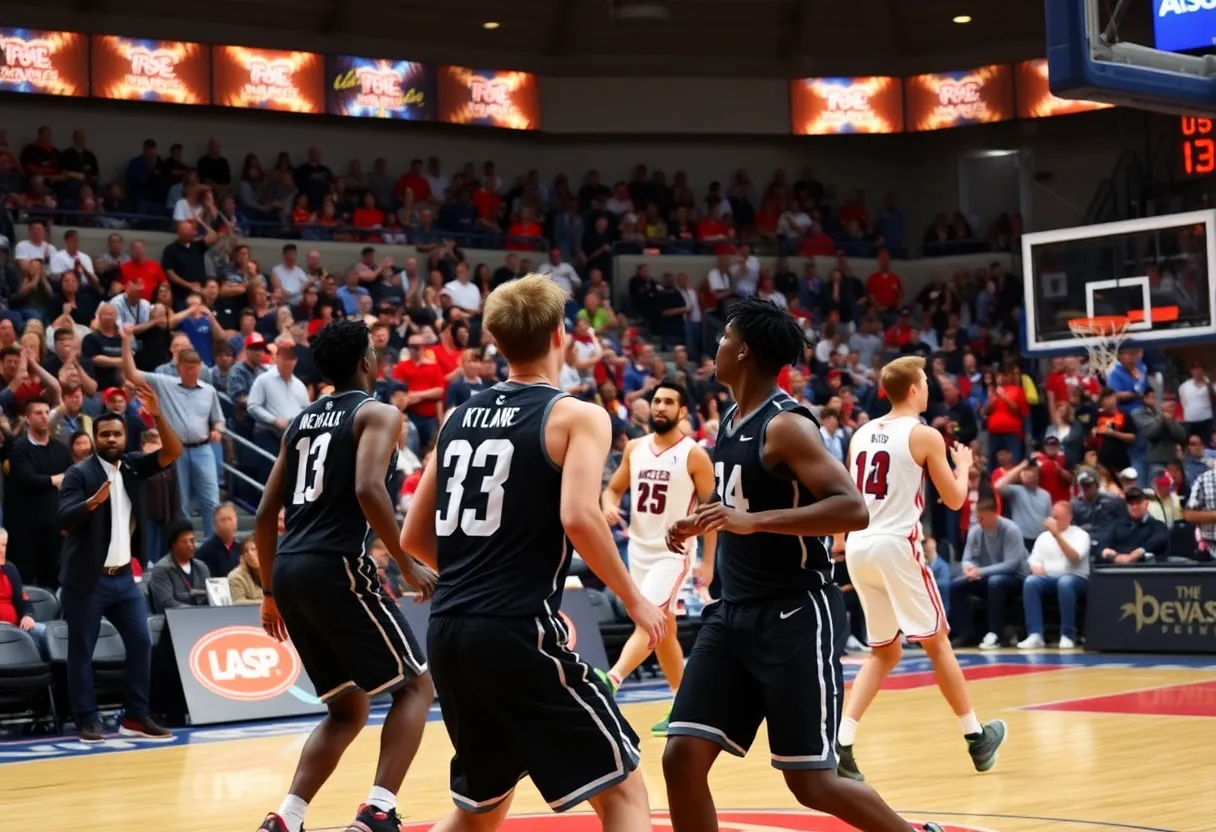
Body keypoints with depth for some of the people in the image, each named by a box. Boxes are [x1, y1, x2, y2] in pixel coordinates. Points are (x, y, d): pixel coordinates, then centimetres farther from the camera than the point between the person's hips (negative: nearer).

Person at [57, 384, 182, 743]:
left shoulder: (132, 466, 7)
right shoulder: (79, 473, -8)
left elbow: (173, 453, -4)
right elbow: (65, 518, -18)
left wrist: (157, 415, -18)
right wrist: (93, 502, -37)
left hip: (123, 576, 5)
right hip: (87, 579, -5)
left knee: (141, 642, 3)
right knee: (81, 651, 0)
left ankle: (135, 717, 11)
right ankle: (87, 721, 6)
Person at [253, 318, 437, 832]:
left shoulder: (301, 420, 21)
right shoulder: (378, 414, 0)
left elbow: (265, 514, 20)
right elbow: (369, 489, -18)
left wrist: (271, 591, 27)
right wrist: (407, 564, -12)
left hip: (289, 570, 7)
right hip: (335, 567, -7)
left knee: (347, 709, 18)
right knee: (415, 685, 6)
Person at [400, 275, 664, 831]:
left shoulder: (458, 418, 15)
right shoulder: (577, 415, -2)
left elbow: (415, 539, 18)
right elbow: (579, 517, -19)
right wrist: (634, 600, -7)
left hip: (448, 632, 7)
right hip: (518, 634, -7)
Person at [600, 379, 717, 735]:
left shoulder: (695, 455, -9)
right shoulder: (635, 448, 6)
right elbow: (614, 488, 15)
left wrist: (708, 561, -9)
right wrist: (609, 506, -10)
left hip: (672, 552, -6)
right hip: (639, 549, 6)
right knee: (664, 630, 13)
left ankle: (611, 679, -37)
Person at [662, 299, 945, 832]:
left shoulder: (786, 424, -16)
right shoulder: (731, 420, 10)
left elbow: (852, 509, -27)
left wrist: (753, 521, -33)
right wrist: (701, 524, 11)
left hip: (796, 615, -8)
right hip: (735, 612, 8)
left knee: (811, 781, -3)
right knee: (683, 758, -2)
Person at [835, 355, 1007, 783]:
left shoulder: (862, 434, 13)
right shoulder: (925, 435, -4)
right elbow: (955, 499, 3)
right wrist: (964, 464, 19)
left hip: (859, 547, 6)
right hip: (898, 546, -6)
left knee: (885, 651, 14)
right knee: (937, 642, 9)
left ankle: (842, 742, -2)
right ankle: (976, 737, 19)